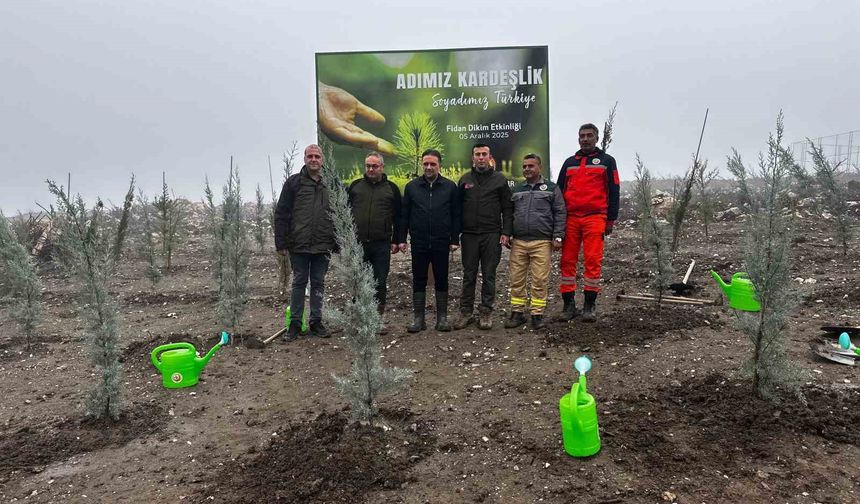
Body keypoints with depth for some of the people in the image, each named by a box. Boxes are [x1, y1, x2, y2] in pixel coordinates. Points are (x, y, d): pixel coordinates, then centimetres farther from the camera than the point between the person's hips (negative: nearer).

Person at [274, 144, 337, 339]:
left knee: (318, 284, 10)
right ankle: (295, 323, 17)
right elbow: (281, 214, -2)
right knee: (299, 283, 7)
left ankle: (316, 321, 21)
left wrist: (337, 244, 7)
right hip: (299, 245, -2)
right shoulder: (294, 182, 0)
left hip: (323, 246, 2)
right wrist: (281, 242, -7)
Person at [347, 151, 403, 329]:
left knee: (380, 283, 4)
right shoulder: (355, 186, 10)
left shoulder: (391, 188, 8)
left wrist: (396, 240, 3)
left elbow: (398, 217, 8)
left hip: (382, 245, -1)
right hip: (357, 243, 1)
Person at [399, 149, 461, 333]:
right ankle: (418, 319, 15)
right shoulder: (412, 186, 6)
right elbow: (404, 215, 7)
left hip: (441, 243, -1)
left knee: (441, 281, 6)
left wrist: (455, 239, -2)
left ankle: (442, 318, 16)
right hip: (419, 242, 1)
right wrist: (402, 239, 1)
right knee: (419, 281, 6)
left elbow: (456, 215, 4)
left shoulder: (450, 187, 4)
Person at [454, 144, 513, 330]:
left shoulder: (500, 179, 5)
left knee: (489, 275, 3)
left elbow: (507, 208, 3)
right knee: (468, 275, 5)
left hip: (492, 235, -2)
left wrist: (506, 232, -6)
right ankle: (466, 312, 12)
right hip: (469, 234, 2)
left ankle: (486, 312, 11)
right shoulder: (464, 180, 11)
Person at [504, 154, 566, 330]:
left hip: (542, 243, -3)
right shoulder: (516, 190, 18)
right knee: (516, 280, 3)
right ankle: (517, 313, 13)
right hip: (518, 243, 3)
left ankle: (537, 315, 8)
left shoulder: (551, 188, 7)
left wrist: (557, 236, -5)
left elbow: (560, 213, 3)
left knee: (539, 280, -2)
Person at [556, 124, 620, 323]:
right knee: (567, 261, -1)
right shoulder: (569, 162, 19)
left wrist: (611, 220, 0)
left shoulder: (607, 161, 10)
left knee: (593, 261, -6)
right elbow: (559, 191, 19)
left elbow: (613, 192, 6)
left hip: (595, 218, -3)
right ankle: (569, 304, 7)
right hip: (570, 218, 3)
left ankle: (590, 305, 3)